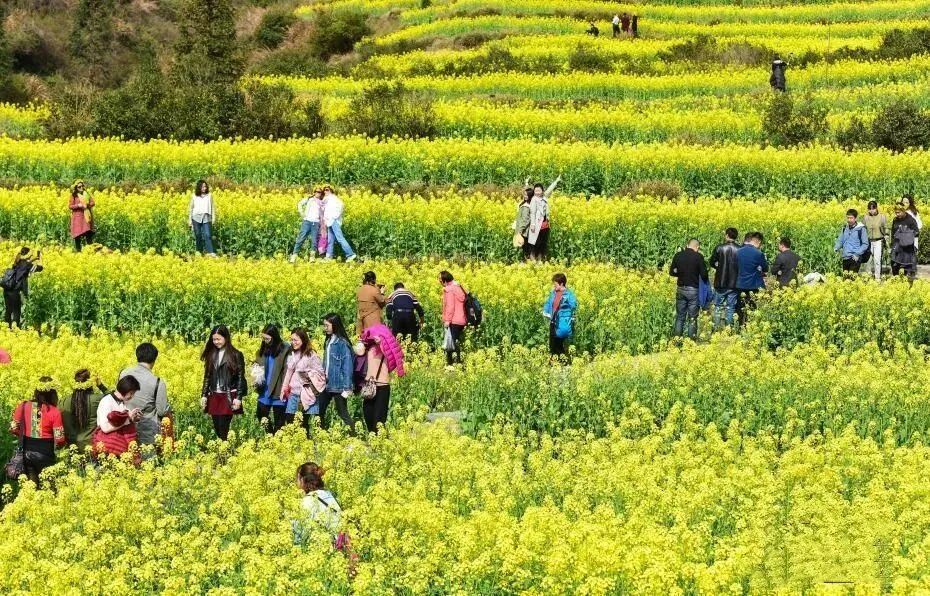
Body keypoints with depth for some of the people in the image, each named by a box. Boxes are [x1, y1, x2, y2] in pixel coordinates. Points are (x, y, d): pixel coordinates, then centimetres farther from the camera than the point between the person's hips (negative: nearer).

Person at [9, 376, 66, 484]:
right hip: (45, 453, -3)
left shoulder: (23, 406, -4)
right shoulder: (54, 411, -13)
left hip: (26, 451, 3)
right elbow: (59, 439, -13)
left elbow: (14, 428, 1)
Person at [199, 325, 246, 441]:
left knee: (223, 429, -11)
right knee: (217, 429, 4)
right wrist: (204, 395, 7)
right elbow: (207, 377, 14)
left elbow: (241, 378, -4)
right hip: (214, 397, 5)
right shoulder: (211, 355, 11)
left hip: (228, 397, -5)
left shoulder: (236, 355, -3)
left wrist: (239, 397, -10)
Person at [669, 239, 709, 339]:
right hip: (693, 290, -4)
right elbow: (704, 274, -12)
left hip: (681, 289, 4)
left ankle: (677, 339, 10)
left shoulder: (678, 255, 1)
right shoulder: (698, 257, -11)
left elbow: (672, 272, 6)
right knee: (692, 318, 3)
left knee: (680, 317, 11)